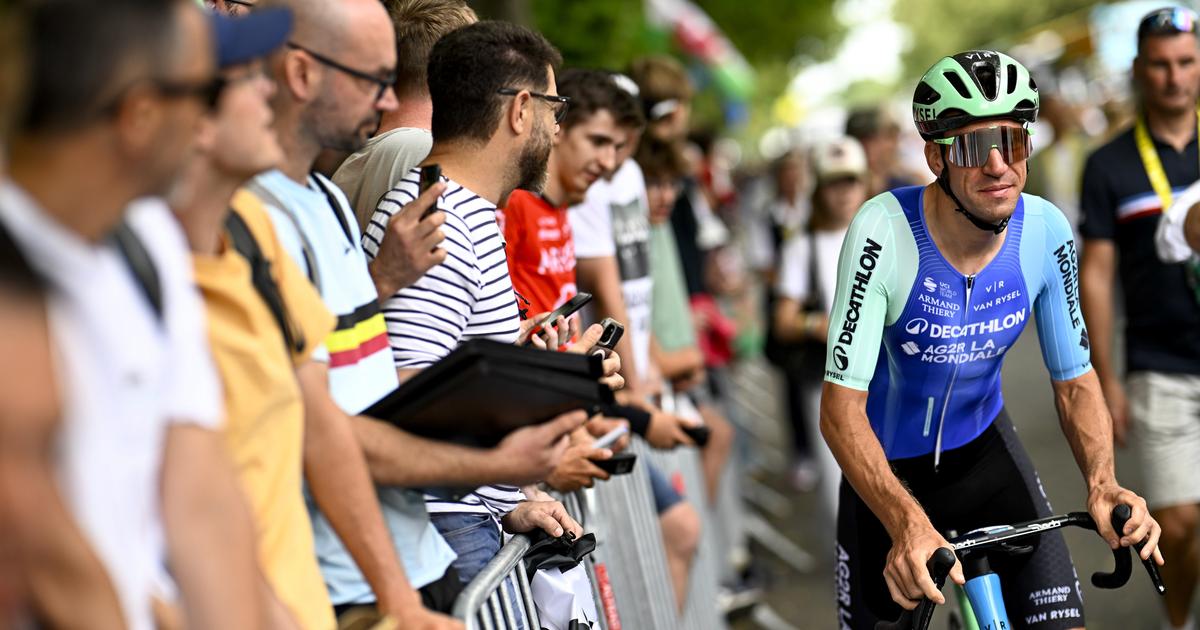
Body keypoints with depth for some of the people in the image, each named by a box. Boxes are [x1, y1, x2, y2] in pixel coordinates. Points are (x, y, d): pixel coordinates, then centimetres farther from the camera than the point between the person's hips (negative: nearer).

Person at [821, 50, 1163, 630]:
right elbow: (841, 407, -31)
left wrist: (1102, 483, -26)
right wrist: (908, 523, -45)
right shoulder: (883, 231, -28)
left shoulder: (1046, 232, -17)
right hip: (887, 465, -2)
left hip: (983, 447, 3)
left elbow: (1075, 382, -5)